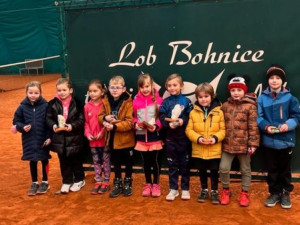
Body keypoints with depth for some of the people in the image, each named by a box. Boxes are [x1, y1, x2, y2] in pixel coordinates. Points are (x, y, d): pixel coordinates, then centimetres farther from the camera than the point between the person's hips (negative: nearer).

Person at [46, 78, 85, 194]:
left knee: (76, 160, 13)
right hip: (60, 138, 2)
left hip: (74, 138, -2)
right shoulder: (53, 103, -2)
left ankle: (79, 180, 32)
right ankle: (66, 182, 28)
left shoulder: (76, 103, -9)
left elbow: (81, 119, -9)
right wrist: (53, 126, -19)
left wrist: (72, 126, -25)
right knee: (64, 161, 13)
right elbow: (48, 118, 0)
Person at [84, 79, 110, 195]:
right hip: (92, 140, 4)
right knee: (96, 161, 14)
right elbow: (86, 122, 7)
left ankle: (106, 182, 19)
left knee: (106, 161, 8)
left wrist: (103, 132, -17)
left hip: (104, 139, -4)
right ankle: (98, 181, 25)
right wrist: (88, 134, -4)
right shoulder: (87, 106, 3)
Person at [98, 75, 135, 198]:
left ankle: (127, 183, 34)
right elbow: (100, 116, 5)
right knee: (115, 162, 19)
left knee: (128, 162, 14)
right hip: (112, 138, 4)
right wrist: (105, 118, -18)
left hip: (125, 138, -4)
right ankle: (117, 184, 35)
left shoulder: (128, 102, -17)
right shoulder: (106, 101, -2)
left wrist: (115, 126, -28)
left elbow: (130, 122, -22)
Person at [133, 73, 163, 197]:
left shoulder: (158, 99, -6)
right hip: (141, 136, 2)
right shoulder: (136, 101, 1)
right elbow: (134, 117, 9)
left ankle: (156, 184, 24)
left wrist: (156, 126, -19)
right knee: (145, 161, 14)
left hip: (154, 136, -2)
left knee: (154, 160, 7)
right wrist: (135, 124, -11)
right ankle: (148, 184, 29)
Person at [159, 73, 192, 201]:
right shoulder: (165, 102, 2)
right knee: (172, 164, 10)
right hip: (170, 138, 2)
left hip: (184, 137, -1)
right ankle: (173, 189, 21)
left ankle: (185, 189, 21)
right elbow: (162, 118, -4)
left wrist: (182, 121, -21)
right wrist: (169, 124, -21)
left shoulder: (186, 101, -2)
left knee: (184, 164, 8)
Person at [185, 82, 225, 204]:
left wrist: (216, 138, -19)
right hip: (199, 150, 1)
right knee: (202, 171, 16)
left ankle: (214, 191, 28)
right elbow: (189, 130, -3)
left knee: (214, 171, 10)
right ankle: (204, 190, 33)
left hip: (214, 150, -1)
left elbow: (223, 129, -3)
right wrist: (198, 138, -17)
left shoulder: (219, 112, -5)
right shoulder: (193, 112, -3)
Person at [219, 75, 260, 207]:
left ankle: (244, 193, 28)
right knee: (223, 168, 2)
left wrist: (253, 144, -12)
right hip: (228, 144, 3)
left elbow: (253, 127, -9)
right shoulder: (225, 106, 5)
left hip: (243, 145, -3)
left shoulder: (250, 106, -7)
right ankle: (225, 191, 25)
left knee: (245, 170, 12)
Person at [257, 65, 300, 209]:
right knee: (272, 169, 13)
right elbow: (258, 117, -4)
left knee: (285, 169, 14)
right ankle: (274, 193, 29)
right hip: (269, 141, 1)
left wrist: (288, 125, -21)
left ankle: (285, 193, 30)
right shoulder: (262, 98, -3)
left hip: (286, 140, -1)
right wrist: (266, 126, -21)